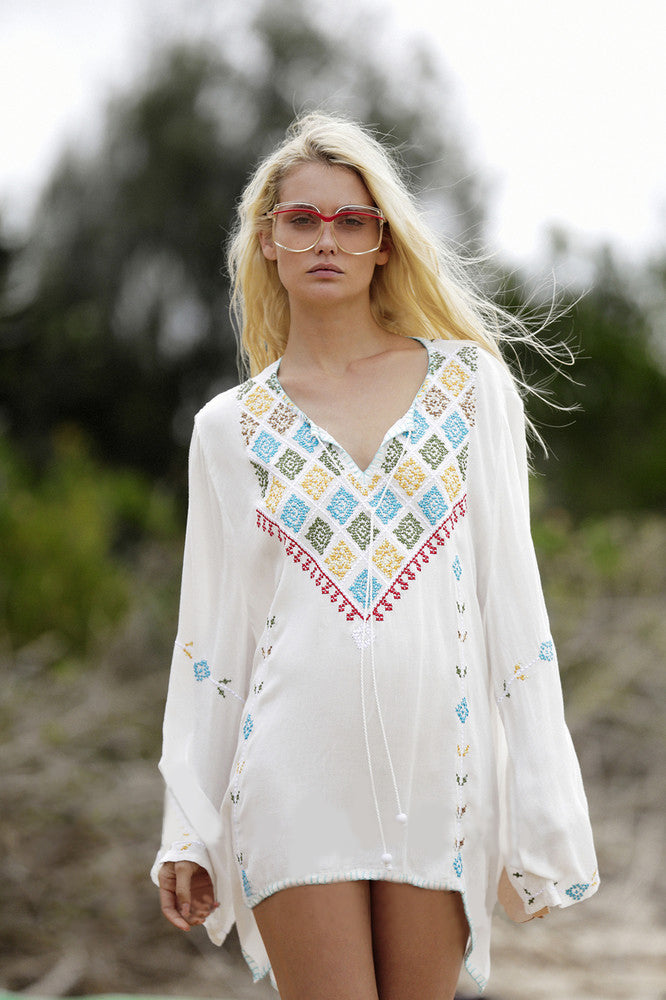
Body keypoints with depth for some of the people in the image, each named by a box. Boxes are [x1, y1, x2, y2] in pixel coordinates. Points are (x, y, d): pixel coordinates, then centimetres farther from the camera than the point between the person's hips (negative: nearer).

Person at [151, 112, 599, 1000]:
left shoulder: (472, 385, 7)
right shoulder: (231, 427, 7)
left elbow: (511, 594, 5)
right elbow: (211, 628, 9)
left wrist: (538, 812, 0)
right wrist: (188, 830, 6)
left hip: (439, 770, 1)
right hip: (296, 770, 0)